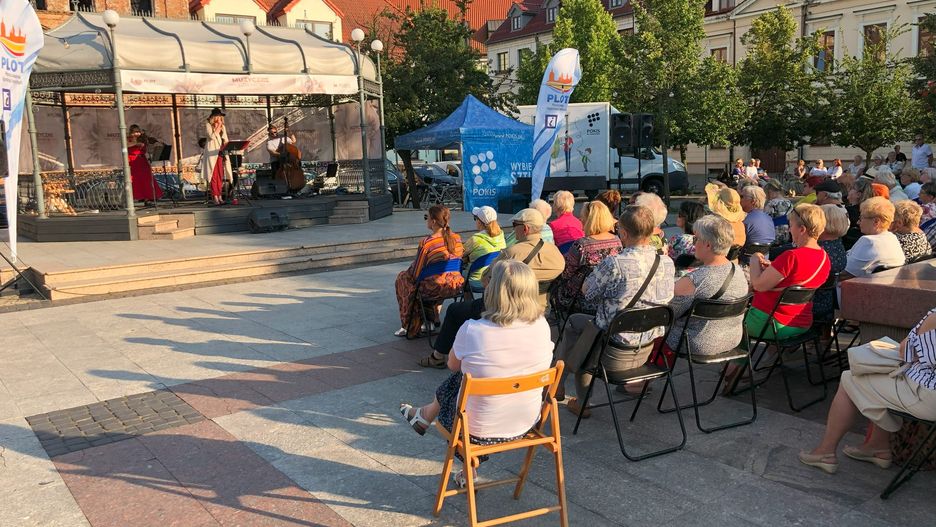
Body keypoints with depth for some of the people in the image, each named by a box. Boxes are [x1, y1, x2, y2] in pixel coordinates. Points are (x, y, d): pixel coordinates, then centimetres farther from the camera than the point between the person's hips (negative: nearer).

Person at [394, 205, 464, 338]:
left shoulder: (427, 243, -16)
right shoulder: (457, 238, 2)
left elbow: (415, 273, -9)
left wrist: (408, 271, 13)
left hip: (435, 289, -6)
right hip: (456, 286, 7)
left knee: (402, 278, 19)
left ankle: (410, 327, 24)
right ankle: (433, 316, 37)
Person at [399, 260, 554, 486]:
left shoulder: (472, 330, -23)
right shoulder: (542, 326, -12)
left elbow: (453, 365, -2)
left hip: (479, 430, -3)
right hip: (526, 425, 3)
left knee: (455, 380, 24)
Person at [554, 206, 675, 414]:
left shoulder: (615, 264, -26)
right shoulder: (667, 264, -7)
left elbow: (587, 292, -9)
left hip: (614, 355, -6)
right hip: (648, 351, 6)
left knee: (574, 321, 20)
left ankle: (556, 388, 40)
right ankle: (582, 401, 37)